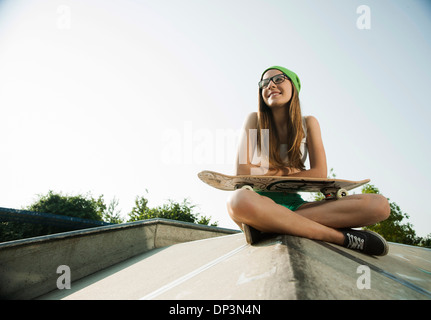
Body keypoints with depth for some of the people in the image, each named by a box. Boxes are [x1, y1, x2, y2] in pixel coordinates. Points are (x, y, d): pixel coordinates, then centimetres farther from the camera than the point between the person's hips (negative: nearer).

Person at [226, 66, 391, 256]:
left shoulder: (308, 124, 7)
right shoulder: (255, 120, 2)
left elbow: (319, 174, -4)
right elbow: (242, 172, -9)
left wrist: (267, 174, -7)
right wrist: (289, 170, -7)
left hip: (294, 204, 3)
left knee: (380, 205, -17)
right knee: (240, 200, -42)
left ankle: (264, 225, -29)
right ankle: (341, 237, -28)